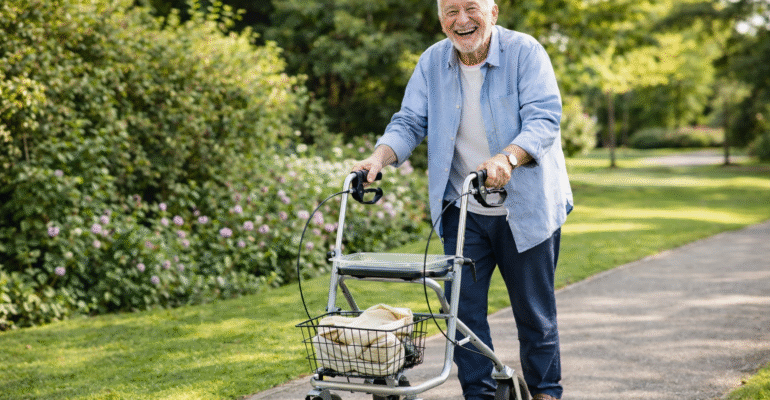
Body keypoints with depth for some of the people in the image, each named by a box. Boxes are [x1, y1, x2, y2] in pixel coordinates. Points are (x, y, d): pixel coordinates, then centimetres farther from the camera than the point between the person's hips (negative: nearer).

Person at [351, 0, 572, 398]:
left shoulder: (524, 51, -11)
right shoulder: (432, 62, 2)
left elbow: (544, 117, -20)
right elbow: (409, 122, 2)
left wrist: (508, 157, -38)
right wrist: (380, 157, -18)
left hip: (525, 209, -3)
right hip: (463, 212, 3)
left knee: (534, 312, 7)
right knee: (463, 307, 1)